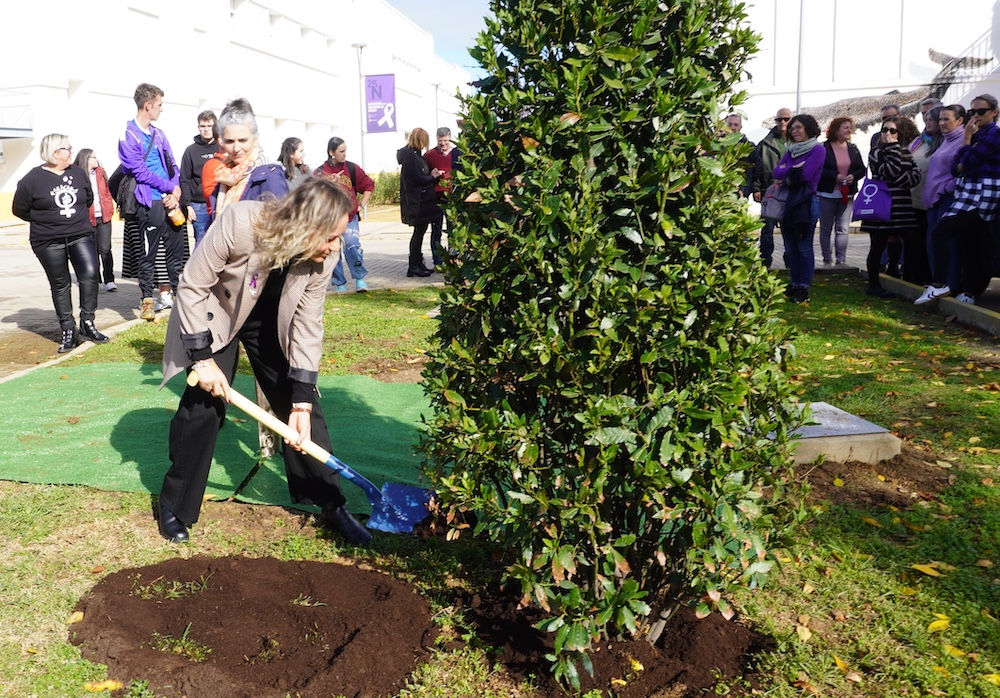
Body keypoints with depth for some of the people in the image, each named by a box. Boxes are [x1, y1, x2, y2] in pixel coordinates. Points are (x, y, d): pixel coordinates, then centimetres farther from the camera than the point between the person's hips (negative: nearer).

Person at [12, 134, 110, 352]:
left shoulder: (78, 174, 4)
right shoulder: (33, 179, -6)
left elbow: (89, 198, 19)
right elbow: (19, 209, 3)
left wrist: (75, 216, 11)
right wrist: (45, 220, 7)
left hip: (81, 235, 2)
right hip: (48, 242, -2)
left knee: (90, 274, -16)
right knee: (60, 284, 5)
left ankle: (87, 323, -3)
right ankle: (68, 330, 13)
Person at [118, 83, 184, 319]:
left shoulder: (158, 134, 15)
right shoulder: (129, 135, -7)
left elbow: (172, 166, 12)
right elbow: (140, 171, -13)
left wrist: (175, 193, -5)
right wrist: (171, 187, -8)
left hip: (170, 201, 7)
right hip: (149, 204, -7)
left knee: (176, 248, 10)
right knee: (148, 254, 0)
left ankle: (168, 294, 23)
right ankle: (147, 302, 9)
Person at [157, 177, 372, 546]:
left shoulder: (322, 256, -24)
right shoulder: (238, 224, -36)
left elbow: (308, 326, -17)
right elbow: (192, 288, -25)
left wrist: (302, 400, -20)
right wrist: (202, 359, -24)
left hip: (272, 320, 3)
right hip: (215, 313, -3)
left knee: (302, 406, -3)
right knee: (203, 404, -9)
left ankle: (332, 503, 10)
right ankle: (175, 506, 13)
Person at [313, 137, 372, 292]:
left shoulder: (352, 168, 4)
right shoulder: (320, 172, 2)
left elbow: (368, 185, 14)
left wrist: (362, 205, 8)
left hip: (350, 216, -1)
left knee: (352, 246, -17)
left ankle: (360, 279, -6)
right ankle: (339, 282, 13)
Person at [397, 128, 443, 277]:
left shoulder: (414, 154, 16)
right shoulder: (410, 156, -15)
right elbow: (417, 179, -19)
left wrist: (434, 175, 10)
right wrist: (432, 177, -5)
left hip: (420, 201, 10)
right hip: (417, 202, -10)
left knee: (420, 231, 12)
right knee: (419, 231, -6)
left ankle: (418, 264, 19)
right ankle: (414, 266, -1)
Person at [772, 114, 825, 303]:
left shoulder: (817, 149, -4)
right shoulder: (791, 150, 17)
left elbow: (805, 175, -14)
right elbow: (777, 172, 5)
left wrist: (787, 175, 1)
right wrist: (793, 169, -11)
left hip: (806, 202, -7)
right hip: (788, 202, 7)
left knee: (804, 247, -5)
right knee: (790, 247, 9)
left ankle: (804, 288, -1)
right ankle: (795, 284, 18)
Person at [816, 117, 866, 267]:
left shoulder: (853, 149, 9)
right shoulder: (824, 148, -5)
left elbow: (862, 169, 11)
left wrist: (853, 176, -9)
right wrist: (835, 176, -19)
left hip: (847, 195, 3)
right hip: (827, 194, -3)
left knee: (843, 229, 1)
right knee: (826, 228, 5)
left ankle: (841, 260, 4)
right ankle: (827, 260, 13)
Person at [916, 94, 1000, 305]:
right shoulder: (977, 135, 19)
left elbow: (968, 160, -16)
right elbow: (956, 167, 13)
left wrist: (967, 138, -4)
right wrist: (961, 165, -8)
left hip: (981, 193, -9)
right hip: (970, 191, 9)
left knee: (941, 232, -17)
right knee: (971, 243, 8)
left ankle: (938, 285, -16)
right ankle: (968, 293, 11)